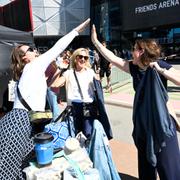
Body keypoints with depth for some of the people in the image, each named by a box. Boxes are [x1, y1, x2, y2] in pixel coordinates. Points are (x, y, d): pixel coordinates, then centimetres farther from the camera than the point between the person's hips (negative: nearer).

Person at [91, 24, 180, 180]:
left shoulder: (160, 65, -14)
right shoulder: (134, 68, 0)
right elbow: (112, 58, 1)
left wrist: (160, 70, -29)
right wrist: (95, 41, 3)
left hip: (161, 123, -5)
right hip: (142, 123, 6)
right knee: (145, 163, 20)